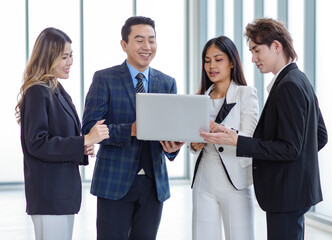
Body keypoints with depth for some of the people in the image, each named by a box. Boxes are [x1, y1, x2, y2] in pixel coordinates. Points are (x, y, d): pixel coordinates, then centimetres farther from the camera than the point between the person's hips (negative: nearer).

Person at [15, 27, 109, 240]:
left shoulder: (59, 92, 15)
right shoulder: (37, 93, -13)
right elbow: (36, 143, -20)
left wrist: (83, 148, 1)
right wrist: (84, 141, -22)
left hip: (65, 190, 9)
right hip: (49, 194, -9)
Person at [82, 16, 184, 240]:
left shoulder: (168, 83, 10)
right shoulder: (104, 79, -3)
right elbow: (89, 128, -10)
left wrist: (173, 145, -16)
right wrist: (130, 130, -24)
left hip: (154, 182, 4)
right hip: (115, 181, -4)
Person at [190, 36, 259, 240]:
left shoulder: (246, 94, -1)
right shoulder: (201, 98, 13)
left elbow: (249, 140, -13)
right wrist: (195, 145, -7)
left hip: (235, 182, -4)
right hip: (204, 182, 4)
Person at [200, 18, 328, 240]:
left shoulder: (289, 86, -17)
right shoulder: (300, 80, 14)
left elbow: (289, 148, -22)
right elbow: (321, 135, 20)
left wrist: (237, 142, -23)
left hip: (287, 193, -10)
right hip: (295, 188, 10)